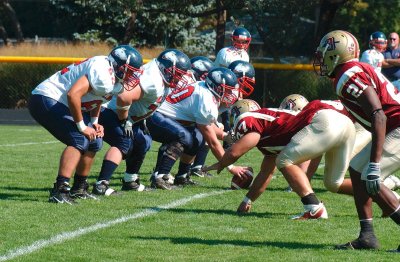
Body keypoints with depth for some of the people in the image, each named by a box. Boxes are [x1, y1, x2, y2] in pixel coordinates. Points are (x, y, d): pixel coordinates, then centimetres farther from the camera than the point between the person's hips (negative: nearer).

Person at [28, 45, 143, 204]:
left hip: (59, 104, 10)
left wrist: (94, 123, 6)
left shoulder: (115, 80, 6)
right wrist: (82, 126, -22)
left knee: (94, 142, 9)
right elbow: (73, 95, -33)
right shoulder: (103, 73, -25)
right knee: (79, 140, -22)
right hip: (46, 100, -10)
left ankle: (79, 188, 19)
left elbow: (96, 99, 22)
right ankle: (59, 190, -24)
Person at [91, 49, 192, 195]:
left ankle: (130, 181, 30)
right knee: (123, 144, -25)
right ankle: (101, 184, -36)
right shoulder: (153, 83, -27)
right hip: (112, 115, -11)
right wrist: (124, 122, -24)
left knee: (143, 143, 19)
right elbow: (124, 98, -37)